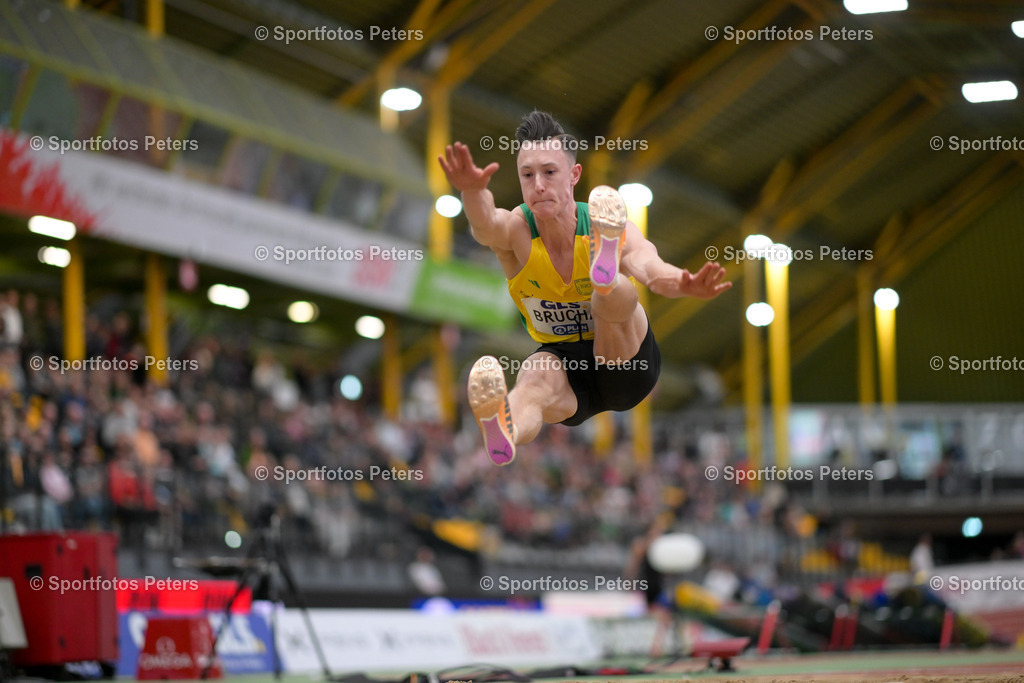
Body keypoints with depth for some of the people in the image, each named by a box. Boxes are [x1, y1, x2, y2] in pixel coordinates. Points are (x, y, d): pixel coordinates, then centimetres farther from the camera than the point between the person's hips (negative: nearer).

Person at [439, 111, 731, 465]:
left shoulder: (611, 230, -18)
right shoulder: (516, 230, -14)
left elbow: (648, 265, -41)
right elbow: (486, 224, -39)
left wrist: (683, 284, -67)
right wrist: (473, 192, -66)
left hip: (626, 365, 0)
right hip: (561, 361, 1)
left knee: (620, 297, -33)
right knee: (535, 380, -37)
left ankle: (607, 267, -69)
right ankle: (503, 431, -71)